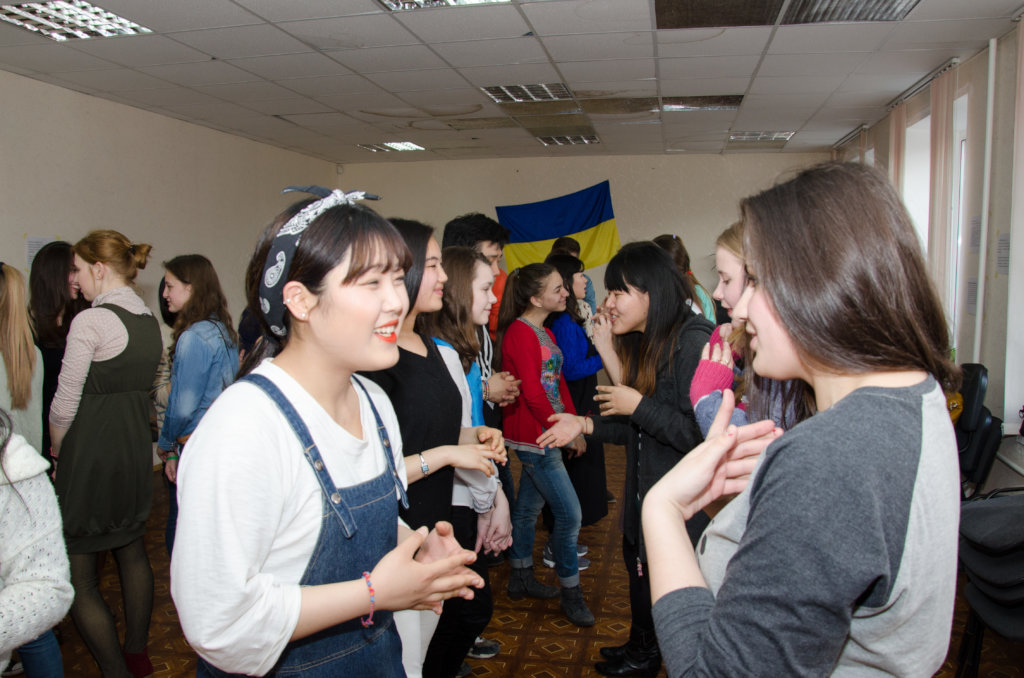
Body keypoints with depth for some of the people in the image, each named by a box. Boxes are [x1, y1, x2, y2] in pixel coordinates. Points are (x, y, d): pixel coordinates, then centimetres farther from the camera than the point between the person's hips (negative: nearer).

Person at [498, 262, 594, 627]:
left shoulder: (544, 333, 12)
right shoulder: (521, 332, -17)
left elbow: (558, 382, 14)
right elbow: (533, 393, -21)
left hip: (543, 435, 9)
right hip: (533, 436, -9)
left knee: (529, 507, 19)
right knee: (569, 513, -3)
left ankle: (521, 578, 34)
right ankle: (570, 592, 13)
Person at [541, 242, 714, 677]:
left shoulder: (692, 342, -21)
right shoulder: (643, 343, 9)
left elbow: (699, 433, -28)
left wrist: (638, 405, -21)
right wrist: (586, 425, 4)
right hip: (643, 498, 9)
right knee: (640, 574, 25)